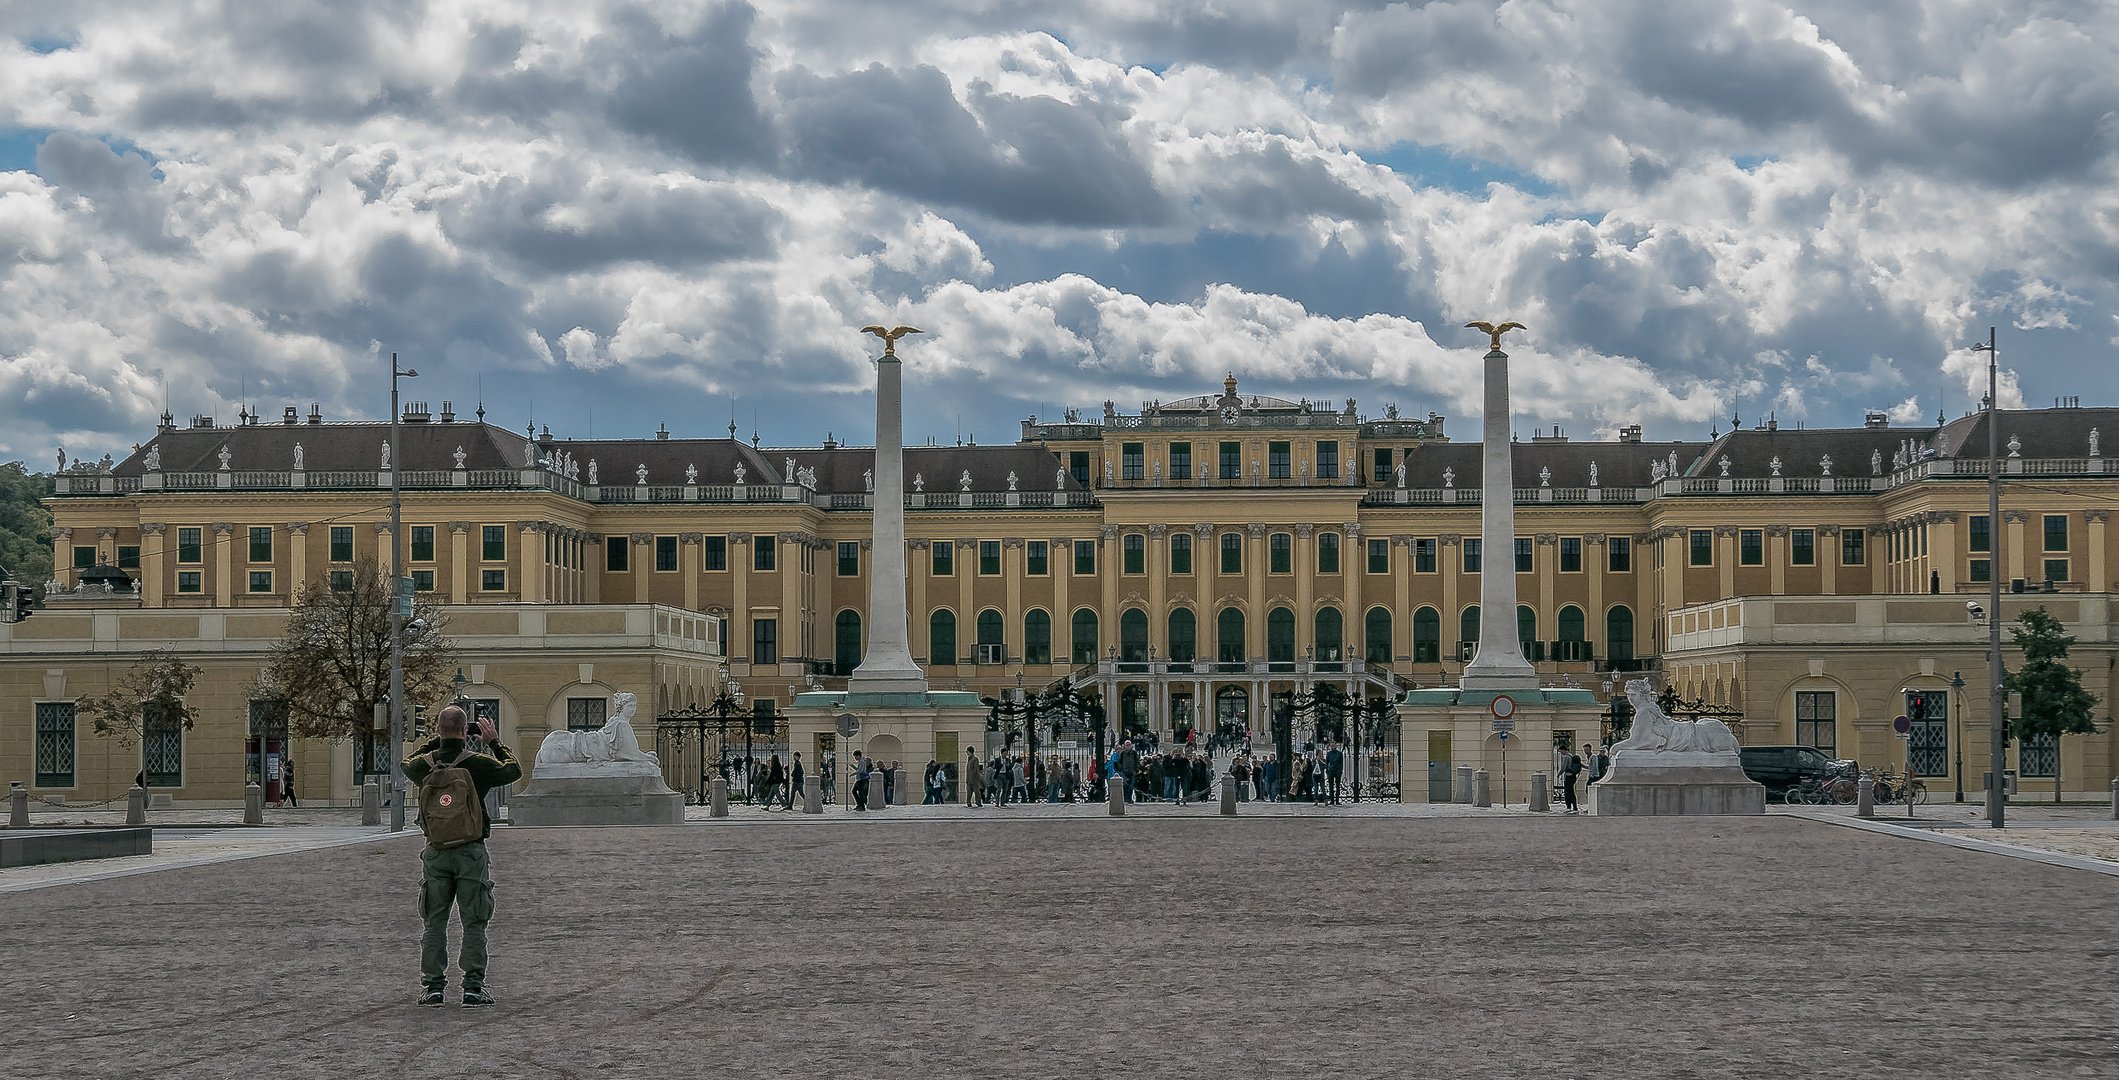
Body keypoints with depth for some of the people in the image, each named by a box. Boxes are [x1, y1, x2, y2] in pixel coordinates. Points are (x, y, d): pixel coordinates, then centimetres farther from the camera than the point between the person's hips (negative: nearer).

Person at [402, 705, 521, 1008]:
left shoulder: (425, 764, -4)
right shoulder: (478, 764, -11)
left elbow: (409, 764, 22)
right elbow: (514, 770, 6)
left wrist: (437, 740, 23)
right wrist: (494, 742, 14)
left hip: (436, 851, 2)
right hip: (471, 851, -2)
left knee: (435, 922, 11)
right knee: (474, 923, 3)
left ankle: (432, 986, 9)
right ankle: (473, 987, -1)